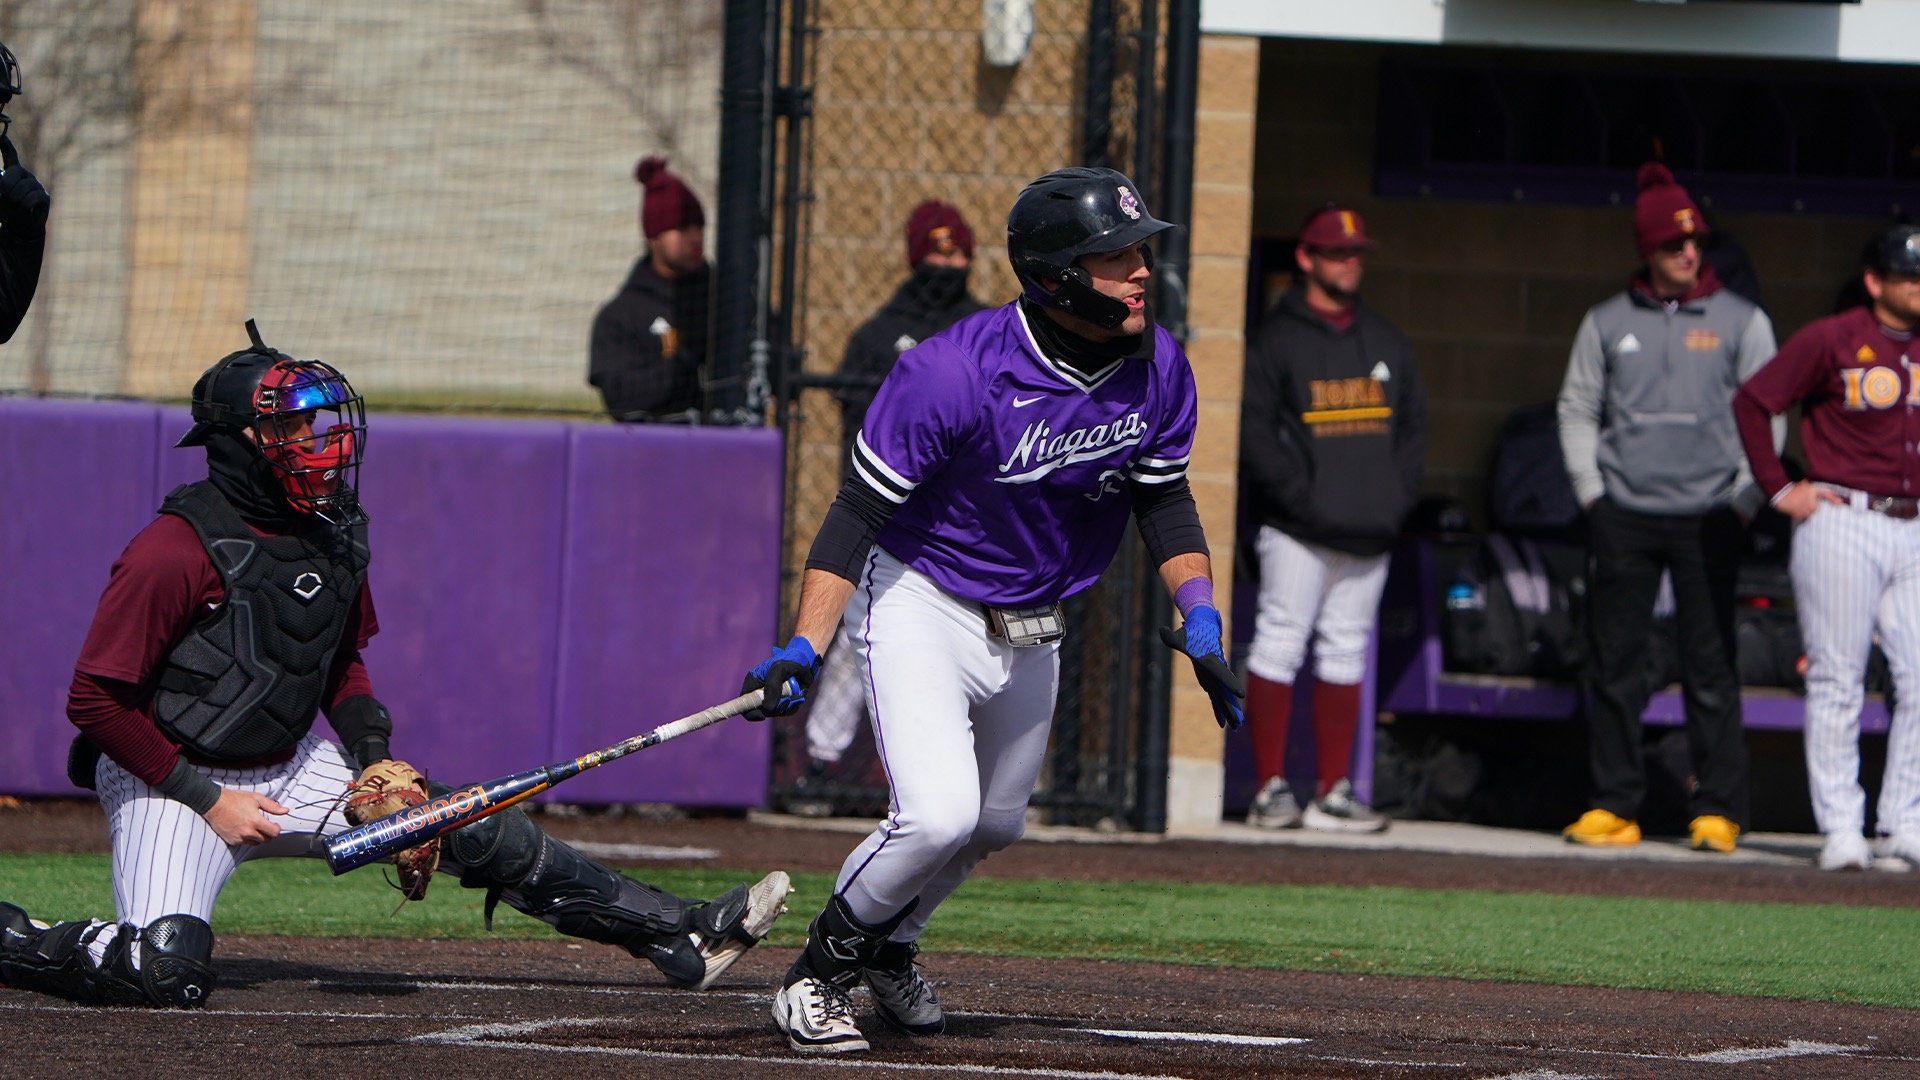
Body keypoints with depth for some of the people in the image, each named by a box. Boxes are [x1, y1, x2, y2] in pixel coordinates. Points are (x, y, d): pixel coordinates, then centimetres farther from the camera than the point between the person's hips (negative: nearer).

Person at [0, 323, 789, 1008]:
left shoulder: (334, 540, 2)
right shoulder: (177, 551, -22)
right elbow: (94, 700, -20)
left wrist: (375, 760, 1)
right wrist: (207, 800, -18)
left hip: (292, 770, 7)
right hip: (167, 779, -7)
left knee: (484, 834, 2)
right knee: (169, 972, -31)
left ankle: (683, 936, 9)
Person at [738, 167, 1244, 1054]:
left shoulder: (1155, 368, -11)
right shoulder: (952, 373, -29)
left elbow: (1164, 498, 6)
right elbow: (857, 514, -23)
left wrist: (1197, 610, -8)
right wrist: (804, 648, -32)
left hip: (1032, 630, 7)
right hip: (920, 606, -6)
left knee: (994, 824, 19)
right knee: (940, 814, -23)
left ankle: (886, 948, 48)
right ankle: (819, 973, 1)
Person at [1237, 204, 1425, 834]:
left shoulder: (1385, 343, 17)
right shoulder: (1277, 339, -1)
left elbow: (1412, 425, 19)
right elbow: (1255, 430, -8)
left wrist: (1398, 497, 4)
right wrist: (1300, 497, -15)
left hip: (1369, 535, 6)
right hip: (1298, 532, -6)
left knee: (1346, 653, 7)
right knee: (1280, 645, -7)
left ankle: (1333, 793, 10)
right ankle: (1270, 788, -5)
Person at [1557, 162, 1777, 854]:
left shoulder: (1741, 323, 6)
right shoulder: (1608, 323, 10)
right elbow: (1577, 409, 14)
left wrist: (1743, 505, -2)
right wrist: (1591, 492, 3)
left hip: (1707, 518, -2)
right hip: (1624, 514, 2)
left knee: (1710, 670, -4)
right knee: (1615, 667, 1)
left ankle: (1717, 810, -1)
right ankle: (1614, 806, 5)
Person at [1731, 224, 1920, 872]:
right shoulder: (1830, 341, -5)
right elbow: (1752, 403, -2)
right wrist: (1780, 490, -4)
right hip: (1843, 523, -5)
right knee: (1836, 682, -3)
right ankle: (1840, 829, 2)